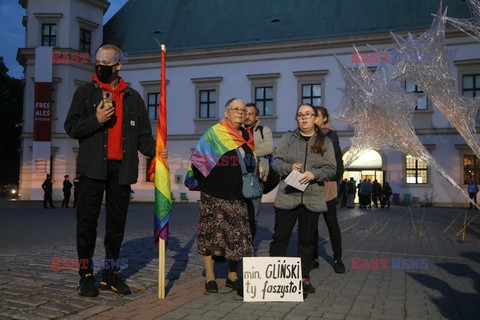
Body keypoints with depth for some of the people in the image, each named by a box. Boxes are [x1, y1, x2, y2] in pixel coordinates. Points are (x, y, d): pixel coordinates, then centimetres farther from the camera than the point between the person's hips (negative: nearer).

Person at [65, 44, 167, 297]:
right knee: (87, 222, 0)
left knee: (117, 224, 8)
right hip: (93, 168, -2)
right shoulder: (85, 93, 8)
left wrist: (154, 150, -9)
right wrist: (96, 119, -14)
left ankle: (111, 275, 20)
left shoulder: (133, 98, 13)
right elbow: (71, 127, 2)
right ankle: (86, 275, 13)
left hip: (122, 169, 2)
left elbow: (143, 135, 11)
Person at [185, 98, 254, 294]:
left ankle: (232, 276, 18)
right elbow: (198, 159, -3)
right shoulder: (214, 134, -3)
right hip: (214, 194, -5)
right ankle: (210, 277, 8)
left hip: (237, 195, 5)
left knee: (237, 236, 6)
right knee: (212, 233, -1)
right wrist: (203, 182, -3)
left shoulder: (247, 136, 13)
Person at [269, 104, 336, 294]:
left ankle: (303, 277, 21)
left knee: (307, 239, 9)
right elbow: (276, 162, 5)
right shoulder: (288, 138, 8)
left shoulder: (325, 142, 9)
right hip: (287, 195, -1)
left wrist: (314, 174, -15)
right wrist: (289, 168, -15)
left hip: (313, 198, 1)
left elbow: (331, 169, 3)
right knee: (280, 237, 2)